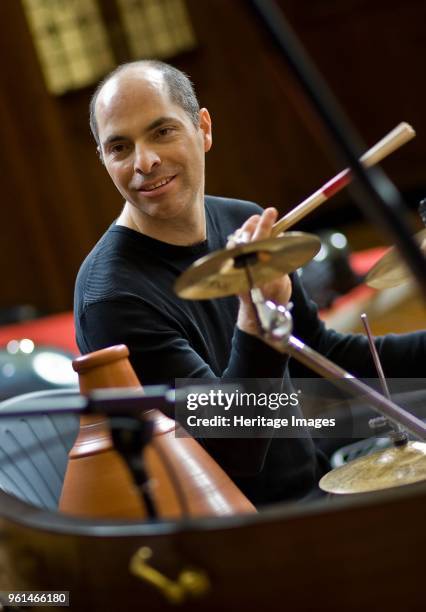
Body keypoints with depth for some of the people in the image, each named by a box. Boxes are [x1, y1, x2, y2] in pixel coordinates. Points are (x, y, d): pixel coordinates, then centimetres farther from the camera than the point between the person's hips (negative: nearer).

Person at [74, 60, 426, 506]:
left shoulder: (243, 224, 2)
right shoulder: (113, 298, -22)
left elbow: (318, 353, 14)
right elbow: (227, 459, -25)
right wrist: (256, 321, -37)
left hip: (316, 485, 7)